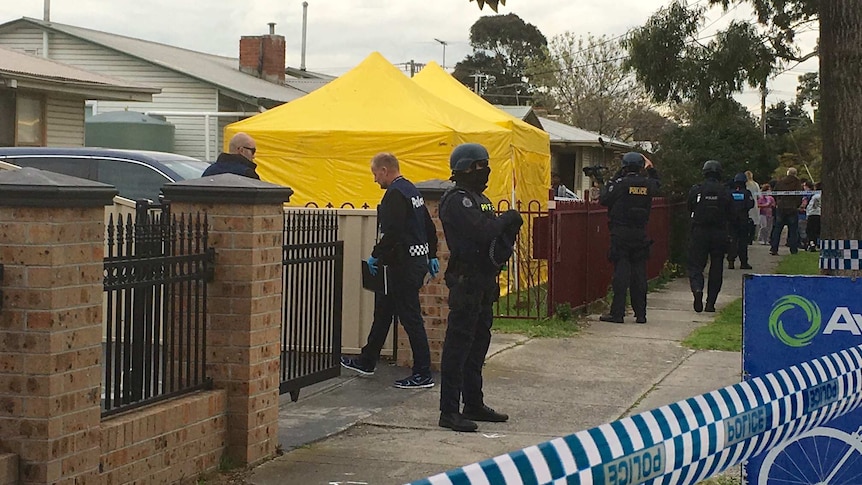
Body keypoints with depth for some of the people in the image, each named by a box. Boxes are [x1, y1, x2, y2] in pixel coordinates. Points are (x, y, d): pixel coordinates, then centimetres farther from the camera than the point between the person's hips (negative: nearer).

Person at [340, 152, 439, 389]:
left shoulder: (395, 194, -17)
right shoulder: (412, 190, 15)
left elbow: (392, 233, -25)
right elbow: (429, 226, 19)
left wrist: (376, 255, -15)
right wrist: (432, 255, 23)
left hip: (404, 264, -11)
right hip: (418, 259, 11)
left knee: (411, 317, -6)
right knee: (383, 311, 19)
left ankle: (423, 374, -2)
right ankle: (367, 362, 29)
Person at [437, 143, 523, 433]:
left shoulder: (478, 199, 18)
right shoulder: (457, 200, -13)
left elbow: (492, 234, 18)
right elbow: (482, 232, -25)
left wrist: (510, 225, -2)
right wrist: (506, 220, -9)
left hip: (483, 281, 10)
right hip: (466, 280, -10)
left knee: (479, 343, 16)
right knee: (458, 344, -8)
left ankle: (474, 405, 25)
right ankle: (449, 411, -6)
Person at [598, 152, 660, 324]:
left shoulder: (620, 183, -10)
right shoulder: (648, 184, 4)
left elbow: (603, 199, -3)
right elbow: (657, 184, 28)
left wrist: (611, 181, 6)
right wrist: (651, 168, 34)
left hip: (620, 234, -4)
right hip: (640, 235, 4)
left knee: (621, 272, -4)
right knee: (639, 273, 8)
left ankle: (617, 313, -5)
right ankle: (640, 313, 11)